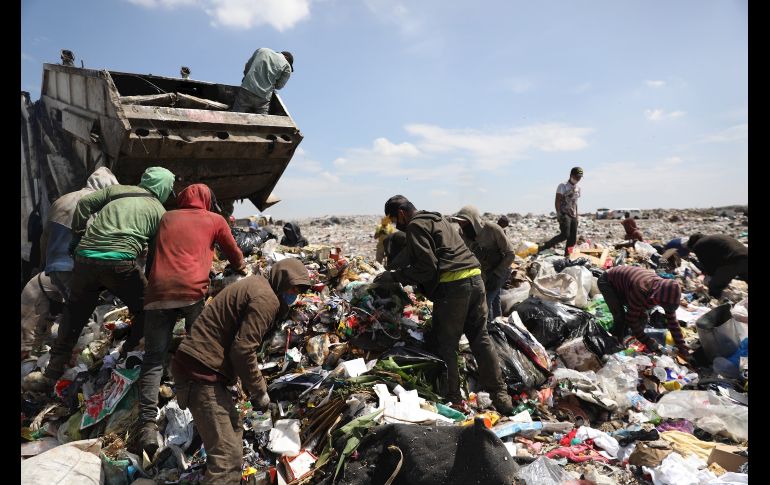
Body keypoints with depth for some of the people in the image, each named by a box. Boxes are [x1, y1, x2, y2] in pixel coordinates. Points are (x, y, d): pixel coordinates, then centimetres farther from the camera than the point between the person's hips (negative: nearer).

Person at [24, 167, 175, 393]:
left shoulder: (116, 189, 19)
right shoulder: (159, 211, 10)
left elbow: (84, 204, 11)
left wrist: (77, 236, 18)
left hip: (85, 259, 5)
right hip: (120, 263, -4)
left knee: (75, 313, 21)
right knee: (145, 310, 16)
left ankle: (52, 374, 27)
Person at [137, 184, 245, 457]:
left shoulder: (166, 218, 24)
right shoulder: (215, 220, 17)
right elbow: (234, 255, 28)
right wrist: (242, 269, 50)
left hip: (158, 291, 2)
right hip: (193, 290, -2)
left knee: (153, 359, 5)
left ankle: (148, 425, -6)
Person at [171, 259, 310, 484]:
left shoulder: (255, 286, 19)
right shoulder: (266, 298, -13)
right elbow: (242, 349, -20)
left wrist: (253, 386, 17)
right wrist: (259, 391, -7)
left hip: (195, 365, 11)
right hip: (201, 372, -11)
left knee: (233, 429, 25)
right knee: (228, 455, -13)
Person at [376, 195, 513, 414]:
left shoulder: (416, 226, -2)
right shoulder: (438, 219, 26)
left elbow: (426, 267, -11)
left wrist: (394, 276, -2)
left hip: (452, 285, -9)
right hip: (475, 279, 9)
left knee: (445, 344, 4)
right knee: (480, 338, 13)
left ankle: (452, 397, 11)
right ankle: (500, 394, 16)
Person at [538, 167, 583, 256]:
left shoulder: (578, 188, 17)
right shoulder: (563, 186, -4)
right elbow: (557, 201, -11)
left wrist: (576, 217, 18)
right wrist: (559, 214, -21)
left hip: (573, 215, 7)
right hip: (564, 214, -7)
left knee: (573, 239, 1)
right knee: (565, 235, -22)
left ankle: (566, 257, 7)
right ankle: (543, 247, -13)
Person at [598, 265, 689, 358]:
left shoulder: (664, 290, -20)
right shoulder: (641, 290, -43)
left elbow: (672, 320, -9)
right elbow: (632, 319, -31)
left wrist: (682, 347, -7)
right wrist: (648, 342, -25)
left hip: (622, 279, 7)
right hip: (607, 281, -7)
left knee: (642, 316, -3)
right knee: (620, 317, -21)